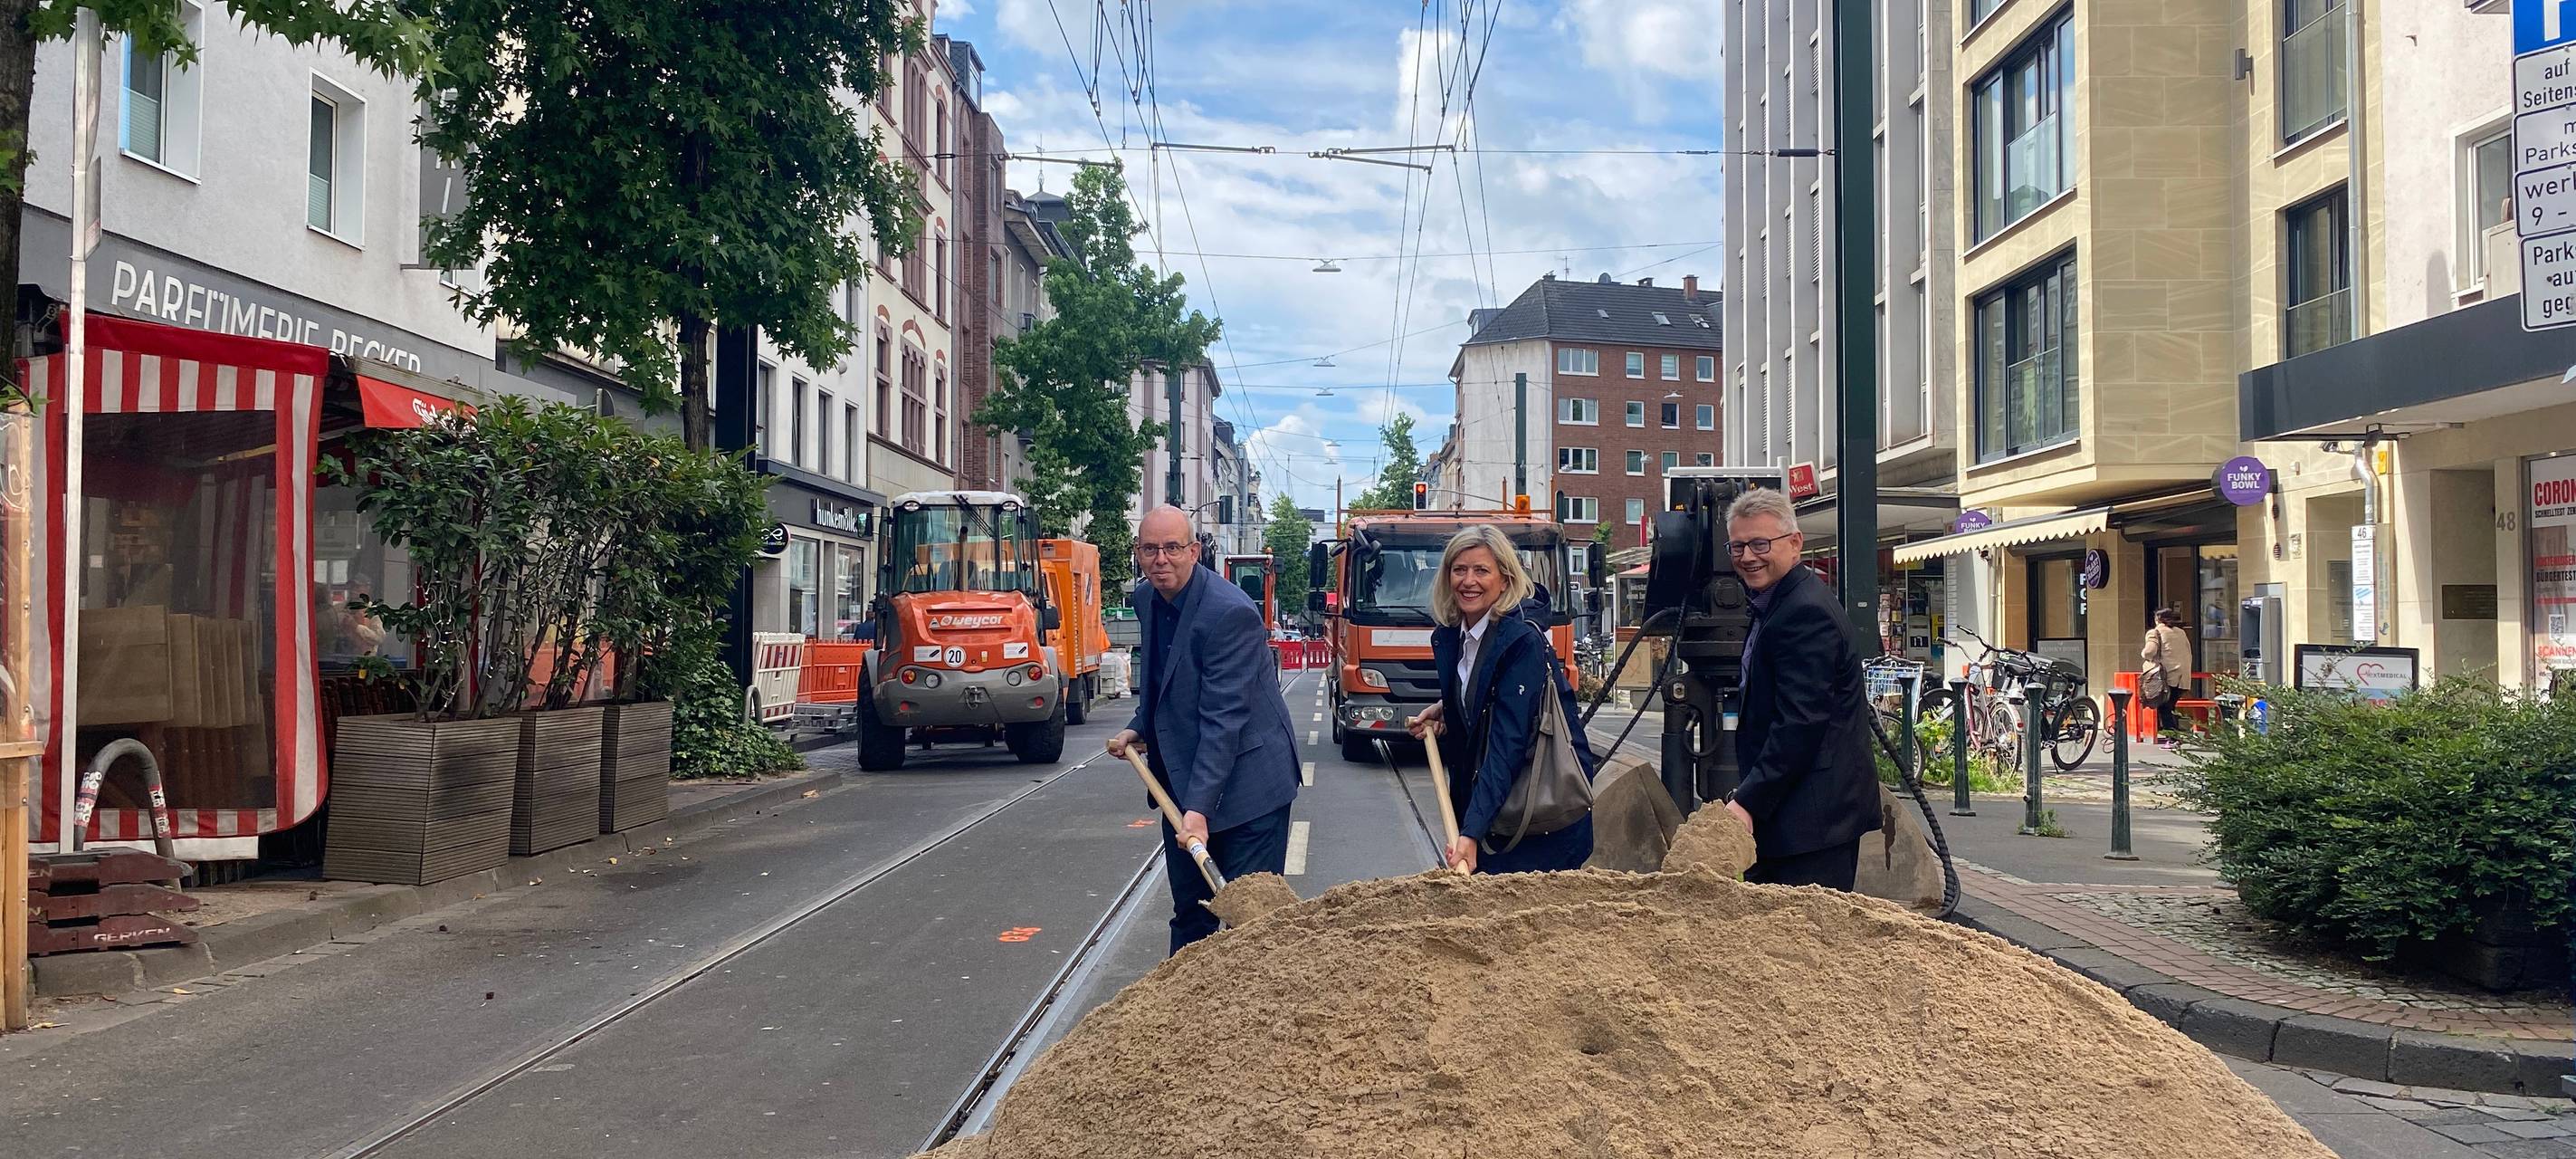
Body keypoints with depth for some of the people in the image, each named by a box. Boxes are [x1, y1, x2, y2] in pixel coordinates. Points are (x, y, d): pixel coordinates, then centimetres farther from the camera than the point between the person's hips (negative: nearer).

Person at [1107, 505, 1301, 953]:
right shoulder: (1147, 599, 3)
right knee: (1189, 909, 17)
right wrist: (1138, 728, 7)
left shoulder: (1230, 613, -23)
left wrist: (1199, 807, -31)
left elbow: (1224, 718, -27)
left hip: (1243, 780, -8)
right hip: (1180, 778, 8)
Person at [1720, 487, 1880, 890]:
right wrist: (1749, 799, 17)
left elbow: (1801, 722, -22)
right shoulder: (1774, 605, 17)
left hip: (1815, 815, -10)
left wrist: (1748, 802, -21)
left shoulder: (1805, 613, -15)